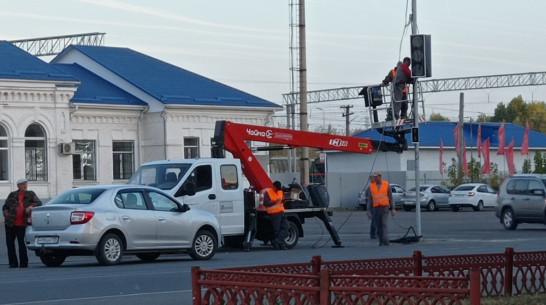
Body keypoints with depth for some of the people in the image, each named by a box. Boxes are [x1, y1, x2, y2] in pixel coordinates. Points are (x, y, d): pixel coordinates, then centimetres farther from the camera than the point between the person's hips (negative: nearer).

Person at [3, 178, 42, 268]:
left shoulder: (30, 194, 7)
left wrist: (31, 206, -17)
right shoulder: (12, 195, 9)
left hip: (22, 224, -2)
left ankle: (23, 263, 2)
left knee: (21, 244, -8)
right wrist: (7, 215, -3)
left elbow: (39, 203, 1)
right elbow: (5, 207, 15)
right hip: (10, 223, 3)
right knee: (10, 243, 4)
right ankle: (13, 263, 13)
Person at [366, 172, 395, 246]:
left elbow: (390, 197, 3)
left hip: (385, 207, -3)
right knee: (378, 225, 4)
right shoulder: (372, 186, 5)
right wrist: (368, 210, 1)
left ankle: (385, 241, -21)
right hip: (376, 208, 3)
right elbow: (370, 199, 6)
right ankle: (381, 241, 14)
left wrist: (393, 209, -1)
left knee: (384, 224, -15)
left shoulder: (386, 185, -1)